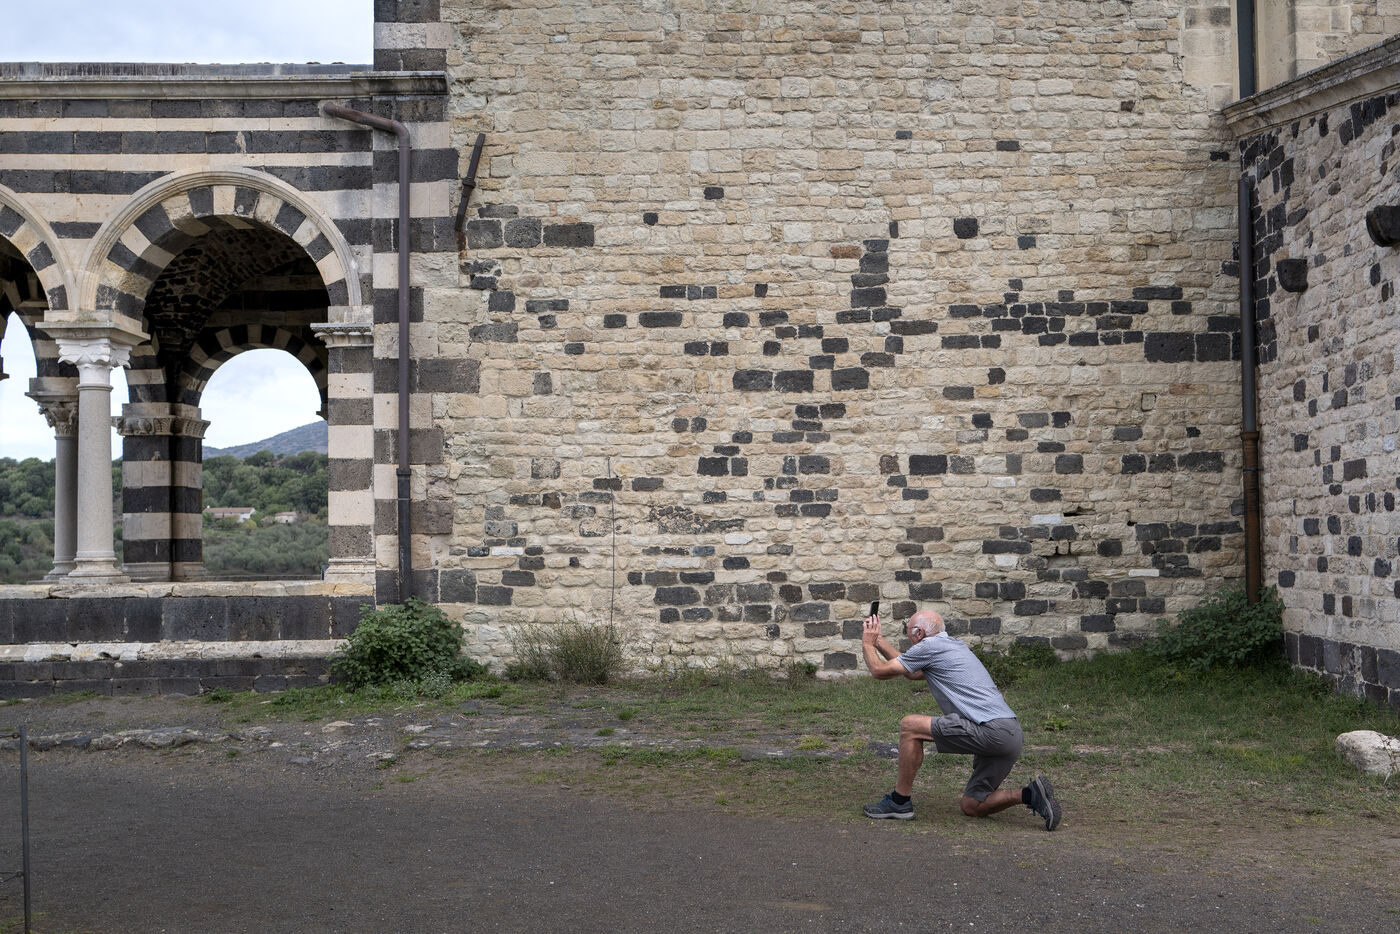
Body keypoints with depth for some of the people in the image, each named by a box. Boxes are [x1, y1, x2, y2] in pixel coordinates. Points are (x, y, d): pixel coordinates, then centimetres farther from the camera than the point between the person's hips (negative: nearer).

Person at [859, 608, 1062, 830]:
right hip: (1010, 735, 10)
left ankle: (900, 801, 0)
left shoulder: (929, 646, -3)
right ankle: (1030, 795, 3)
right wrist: (877, 640, 40)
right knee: (972, 806, 17)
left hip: (991, 729, -10)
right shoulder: (952, 645, 25)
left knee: (910, 726, -5)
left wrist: (868, 644, 22)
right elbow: (911, 673, 39)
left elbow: (881, 671, 3)